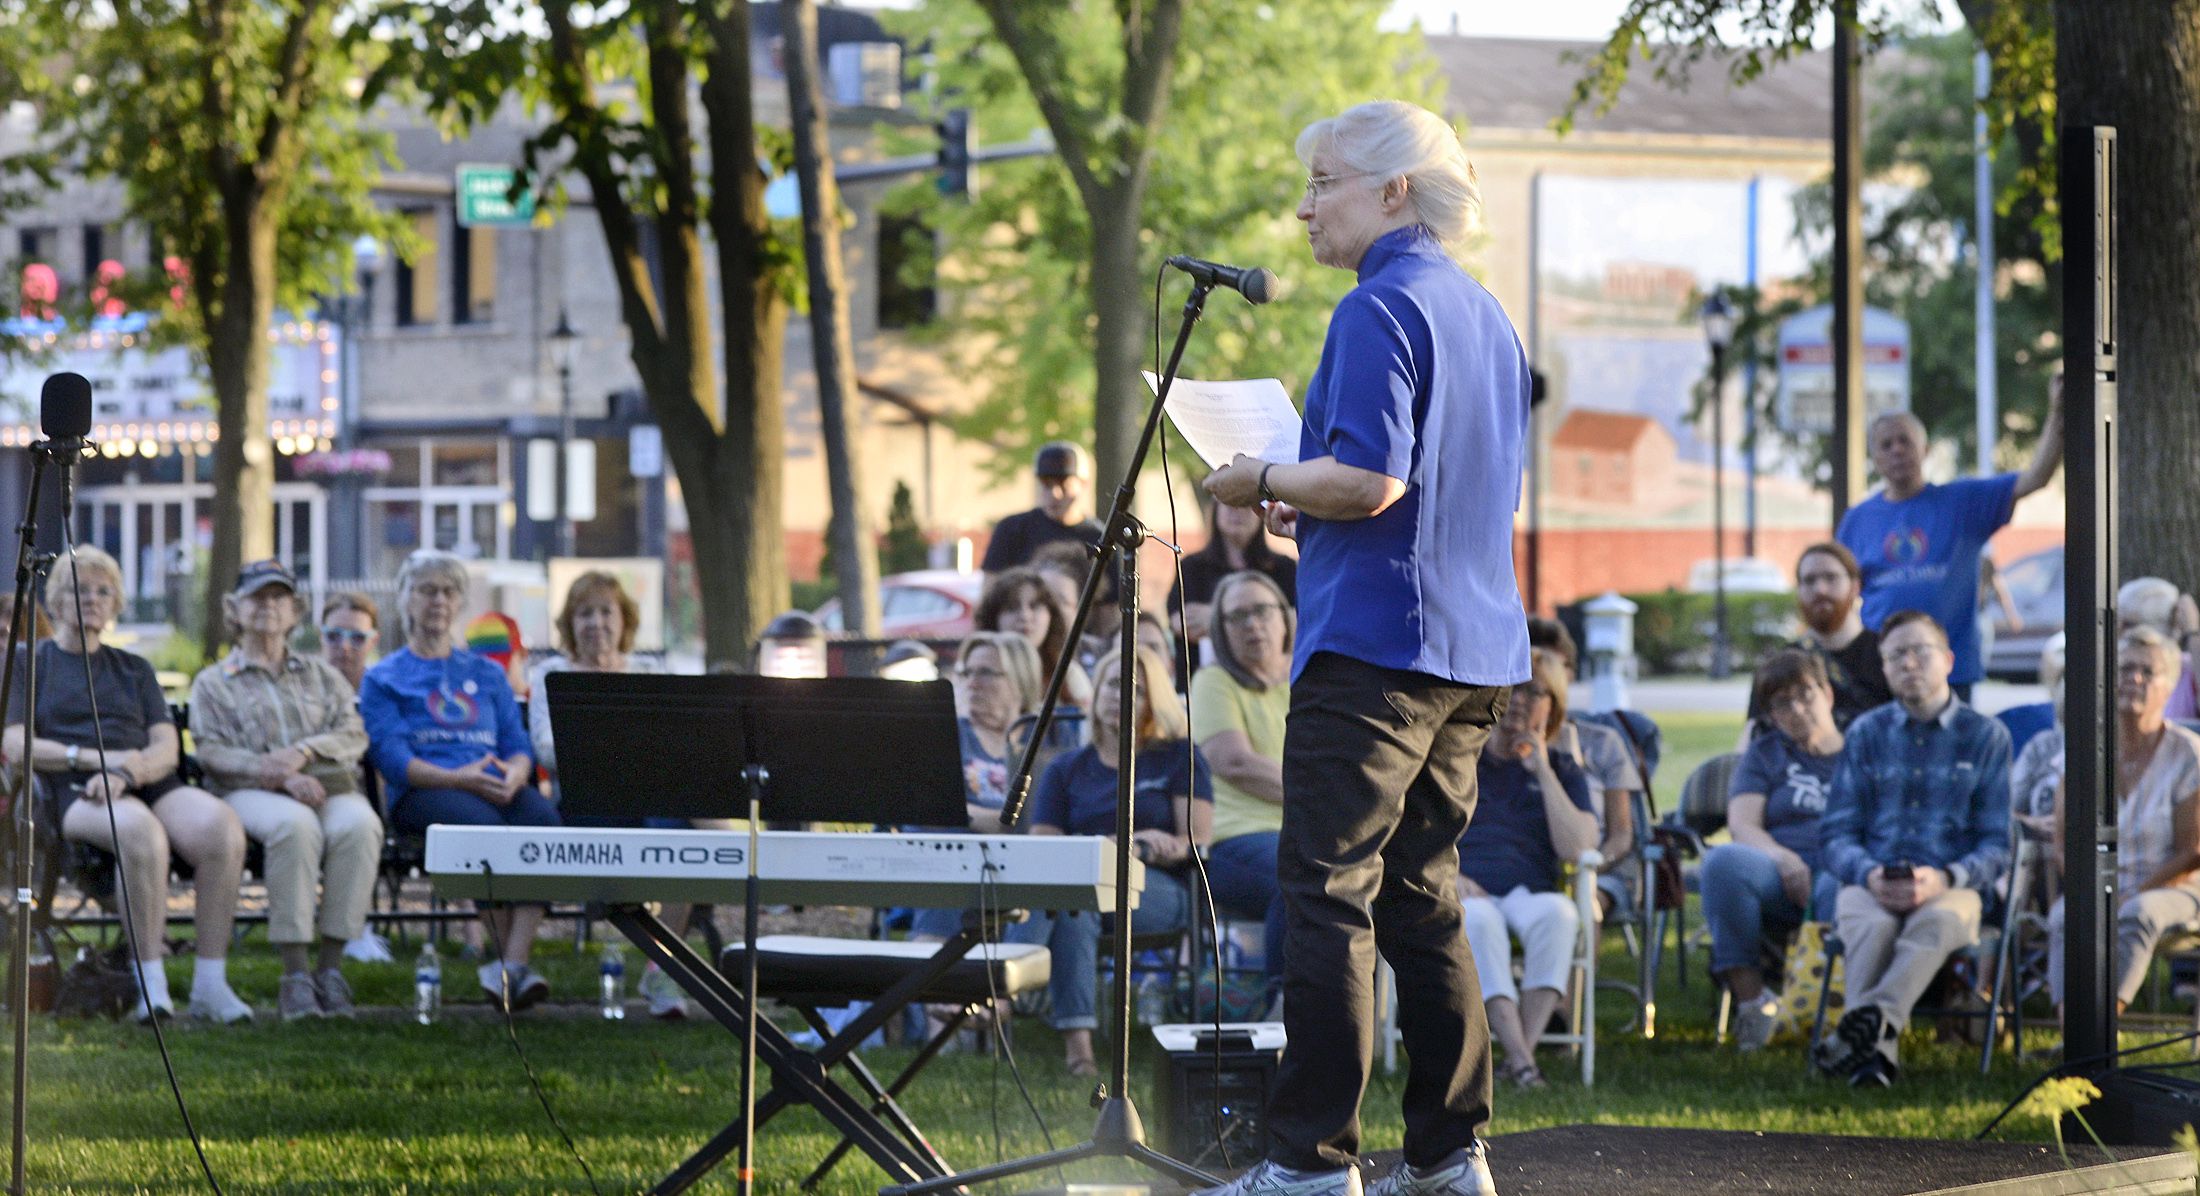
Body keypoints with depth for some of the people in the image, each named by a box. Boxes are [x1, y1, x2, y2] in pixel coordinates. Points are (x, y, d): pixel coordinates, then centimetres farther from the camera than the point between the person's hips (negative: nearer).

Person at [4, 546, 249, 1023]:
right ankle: (151, 982, -34)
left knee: (221, 827, -31)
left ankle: (210, 983, -30)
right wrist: (95, 758, -10)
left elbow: (167, 748, 13)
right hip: (74, 791, -4)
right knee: (140, 831, -40)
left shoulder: (135, 669, 27)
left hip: (151, 784, 4)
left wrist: (127, 772, -10)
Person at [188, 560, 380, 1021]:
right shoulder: (213, 682, 19)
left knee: (359, 825, -35)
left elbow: (354, 734, 12)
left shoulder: (322, 675, 27)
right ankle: (294, 974, -38)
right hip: (250, 793, -2)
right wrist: (280, 777, -14)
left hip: (332, 788, 2)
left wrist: (305, 752, -9)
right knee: (294, 826, -39)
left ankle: (331, 966, -33)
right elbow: (212, 751, 2)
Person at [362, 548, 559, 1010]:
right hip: (420, 794, -3)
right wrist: (459, 779, -17)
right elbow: (392, 758, 0)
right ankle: (506, 957, -29)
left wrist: (514, 774, -10)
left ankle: (515, 961, -42)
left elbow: (520, 746, 16)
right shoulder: (384, 678, 15)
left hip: (496, 785, 3)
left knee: (542, 817, -33)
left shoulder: (488, 675, 28)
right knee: (481, 822, -38)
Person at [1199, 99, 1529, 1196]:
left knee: (1327, 895, -7)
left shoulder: (1380, 310, -12)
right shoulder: (1486, 315, 17)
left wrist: (1264, 481, -5)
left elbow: (1370, 479, -22)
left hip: (1374, 645, -9)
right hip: (1475, 651, 9)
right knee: (1422, 897, 13)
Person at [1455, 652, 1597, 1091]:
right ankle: (1519, 1057, -49)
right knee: (1478, 922, -40)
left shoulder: (1562, 771, 20)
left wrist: (1542, 770, 1)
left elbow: (1575, 849, 2)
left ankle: (1524, 1047, -43)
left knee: (1557, 913, -38)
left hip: (1529, 892, 1)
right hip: (1465, 893, -1)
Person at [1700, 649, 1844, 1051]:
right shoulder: (1765, 754, 26)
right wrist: (1782, 858, -15)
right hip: (1780, 884, 2)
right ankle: (1750, 998, -30)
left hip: (1840, 871, -2)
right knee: (1723, 860, -34)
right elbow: (1742, 825, 9)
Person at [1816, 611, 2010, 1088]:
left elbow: (1996, 847, 6)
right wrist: (1869, 874, -12)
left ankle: (1869, 1020, -58)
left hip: (1951, 887, -1)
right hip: (1870, 884, 1)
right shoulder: (1866, 734, 16)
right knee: (1870, 924, -36)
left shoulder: (1985, 736, 10)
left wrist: (1942, 879, -15)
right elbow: (1836, 834, 12)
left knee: (1938, 921, -38)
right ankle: (1875, 1047, -50)